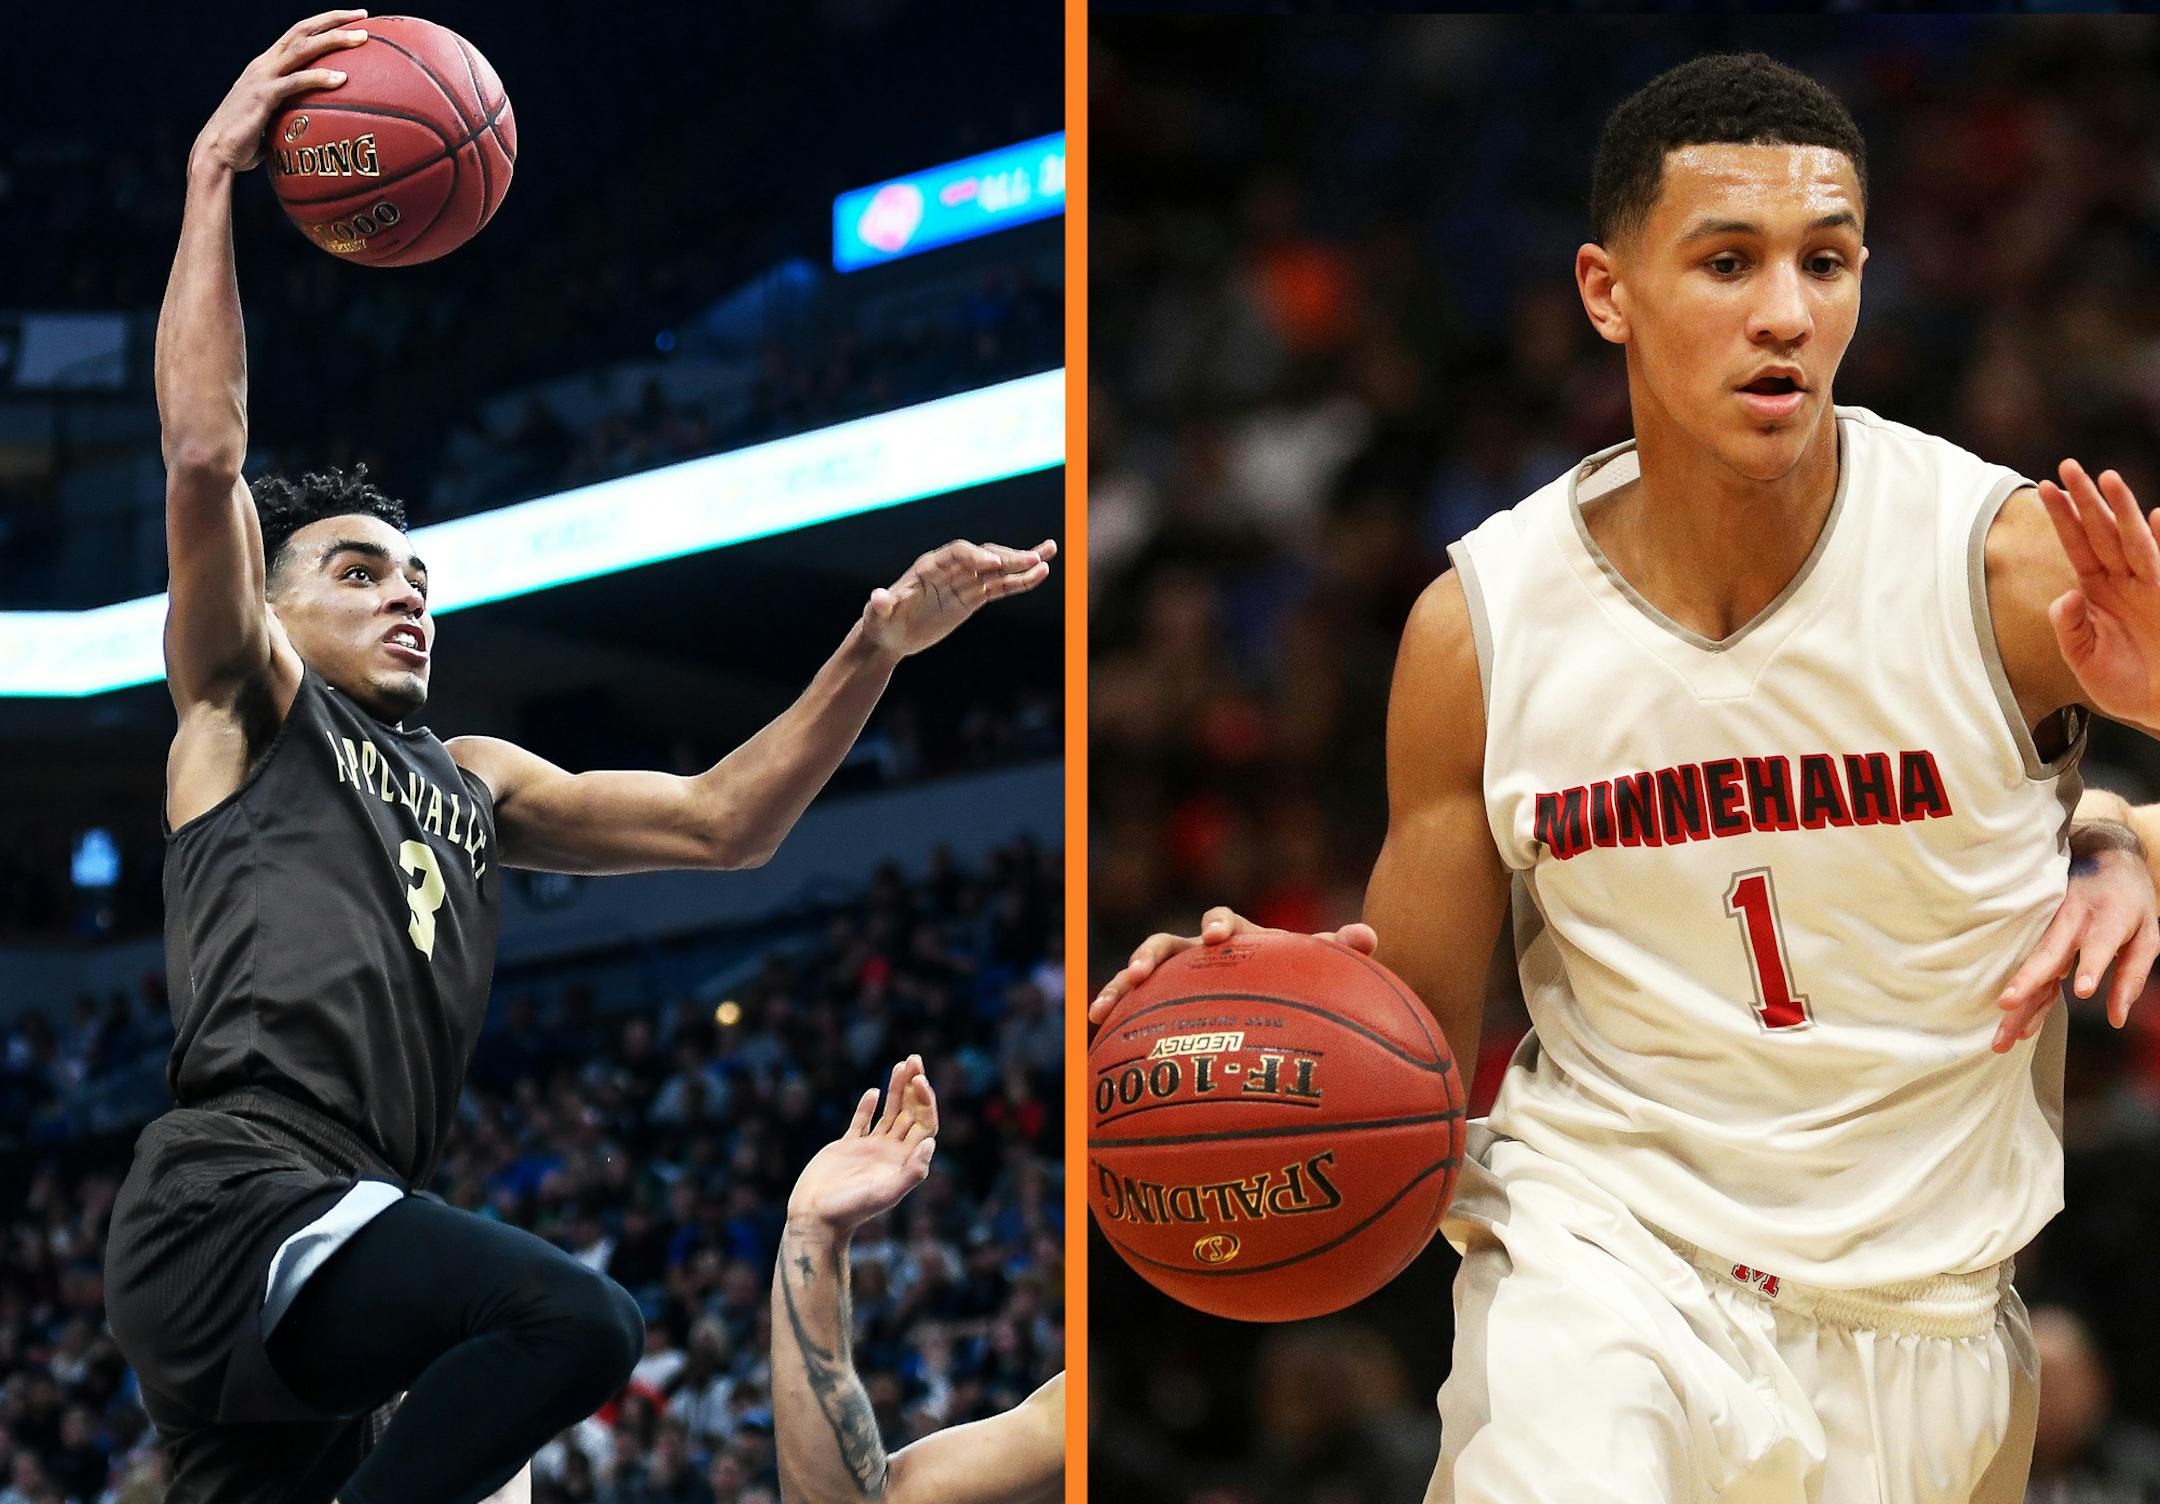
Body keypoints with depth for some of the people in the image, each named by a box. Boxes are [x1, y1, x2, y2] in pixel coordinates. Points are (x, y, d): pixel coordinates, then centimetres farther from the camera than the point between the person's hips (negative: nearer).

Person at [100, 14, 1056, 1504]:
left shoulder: (473, 782, 30)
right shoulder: (248, 708, 10)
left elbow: (721, 820, 25)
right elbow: (205, 458, -5)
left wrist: (875, 651, 13)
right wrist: (215, 178, -4)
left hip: (325, 1243, 8)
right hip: (230, 1207, -8)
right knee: (578, 1320, -30)